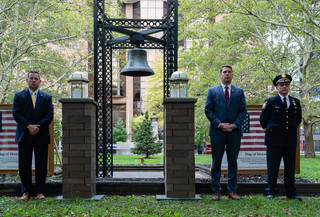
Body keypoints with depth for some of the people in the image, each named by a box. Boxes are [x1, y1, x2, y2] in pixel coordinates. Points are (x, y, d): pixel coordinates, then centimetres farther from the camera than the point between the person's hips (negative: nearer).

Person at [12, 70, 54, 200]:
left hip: (41, 136, 0)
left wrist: (37, 127, -13)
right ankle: (26, 192, 13)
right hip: (24, 135, 0)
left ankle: (40, 192, 11)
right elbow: (16, 113, -1)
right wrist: (28, 126, -14)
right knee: (24, 165, 3)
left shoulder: (47, 97, 11)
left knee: (41, 165, 2)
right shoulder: (19, 96, 10)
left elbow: (49, 115, 1)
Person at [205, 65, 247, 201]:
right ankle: (216, 191, 10)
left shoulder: (239, 92, 12)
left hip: (234, 132, 2)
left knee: (233, 162, 7)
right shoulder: (212, 91, 8)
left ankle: (232, 191, 16)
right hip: (217, 132, -1)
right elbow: (208, 110, 1)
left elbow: (243, 111, 7)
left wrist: (234, 125, -9)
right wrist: (219, 124, -11)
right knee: (216, 163, 2)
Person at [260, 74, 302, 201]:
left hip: (291, 140, 3)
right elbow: (263, 119, 9)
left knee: (290, 168, 7)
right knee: (273, 168, 1)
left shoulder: (296, 102, 13)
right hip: (274, 140, -3)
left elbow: (298, 119, 26)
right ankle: (271, 192, 11)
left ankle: (291, 193, 17)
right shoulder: (270, 102, 2)